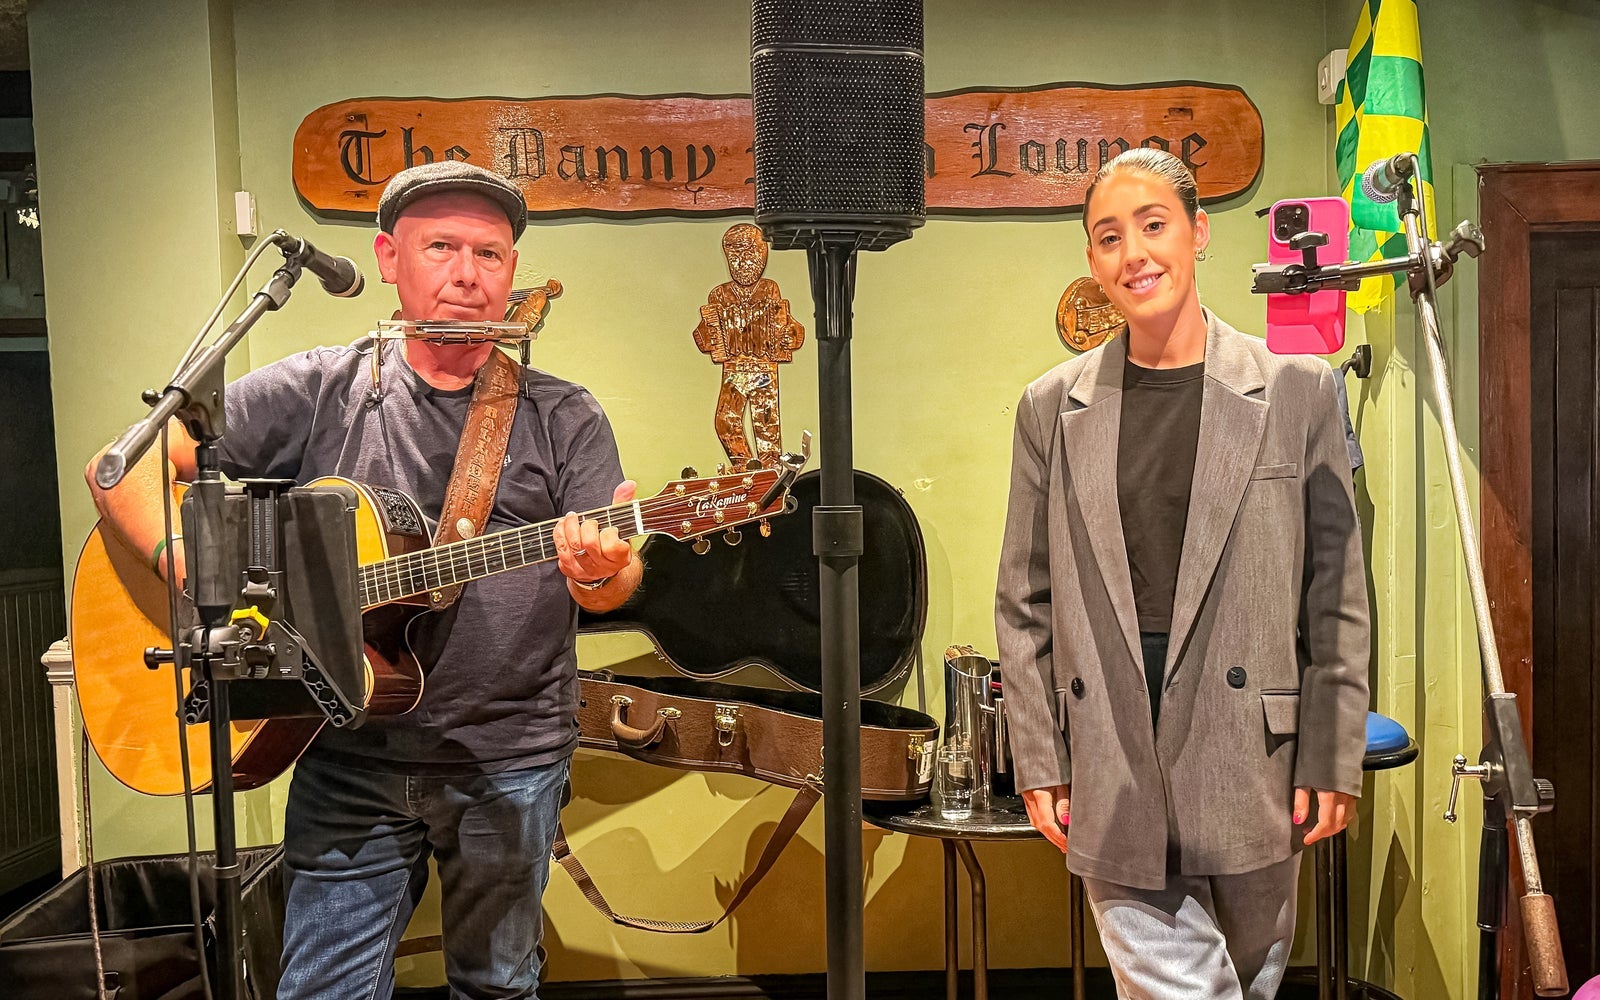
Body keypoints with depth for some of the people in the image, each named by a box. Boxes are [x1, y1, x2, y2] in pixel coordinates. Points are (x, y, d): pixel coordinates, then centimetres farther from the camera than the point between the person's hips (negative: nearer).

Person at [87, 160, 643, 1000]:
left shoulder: (562, 417, 1)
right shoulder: (320, 392, 1)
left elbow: (614, 583, -5)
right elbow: (126, 465, -1)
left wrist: (599, 573, -29)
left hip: (511, 756, 1)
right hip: (351, 754, 0)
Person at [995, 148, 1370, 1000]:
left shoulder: (1296, 393, 1)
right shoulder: (1052, 408, 3)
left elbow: (1337, 596, 3)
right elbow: (1022, 604, 6)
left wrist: (1334, 759, 0)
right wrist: (1039, 763, 2)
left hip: (1253, 771, 1)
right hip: (1115, 786, 0)